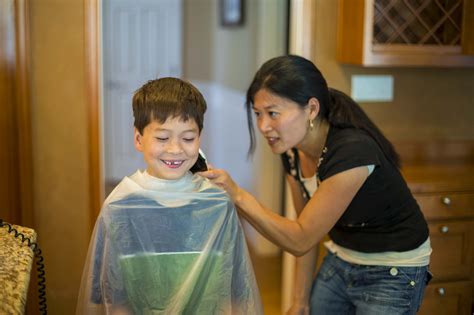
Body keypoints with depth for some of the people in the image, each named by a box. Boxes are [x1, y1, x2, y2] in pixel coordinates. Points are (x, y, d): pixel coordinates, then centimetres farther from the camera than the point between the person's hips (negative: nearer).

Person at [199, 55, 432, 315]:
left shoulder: (353, 152, -32)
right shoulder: (292, 150, -9)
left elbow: (300, 240, -26)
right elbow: (307, 230, 2)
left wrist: (237, 195, -31)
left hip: (392, 273, -6)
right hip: (340, 261, 6)